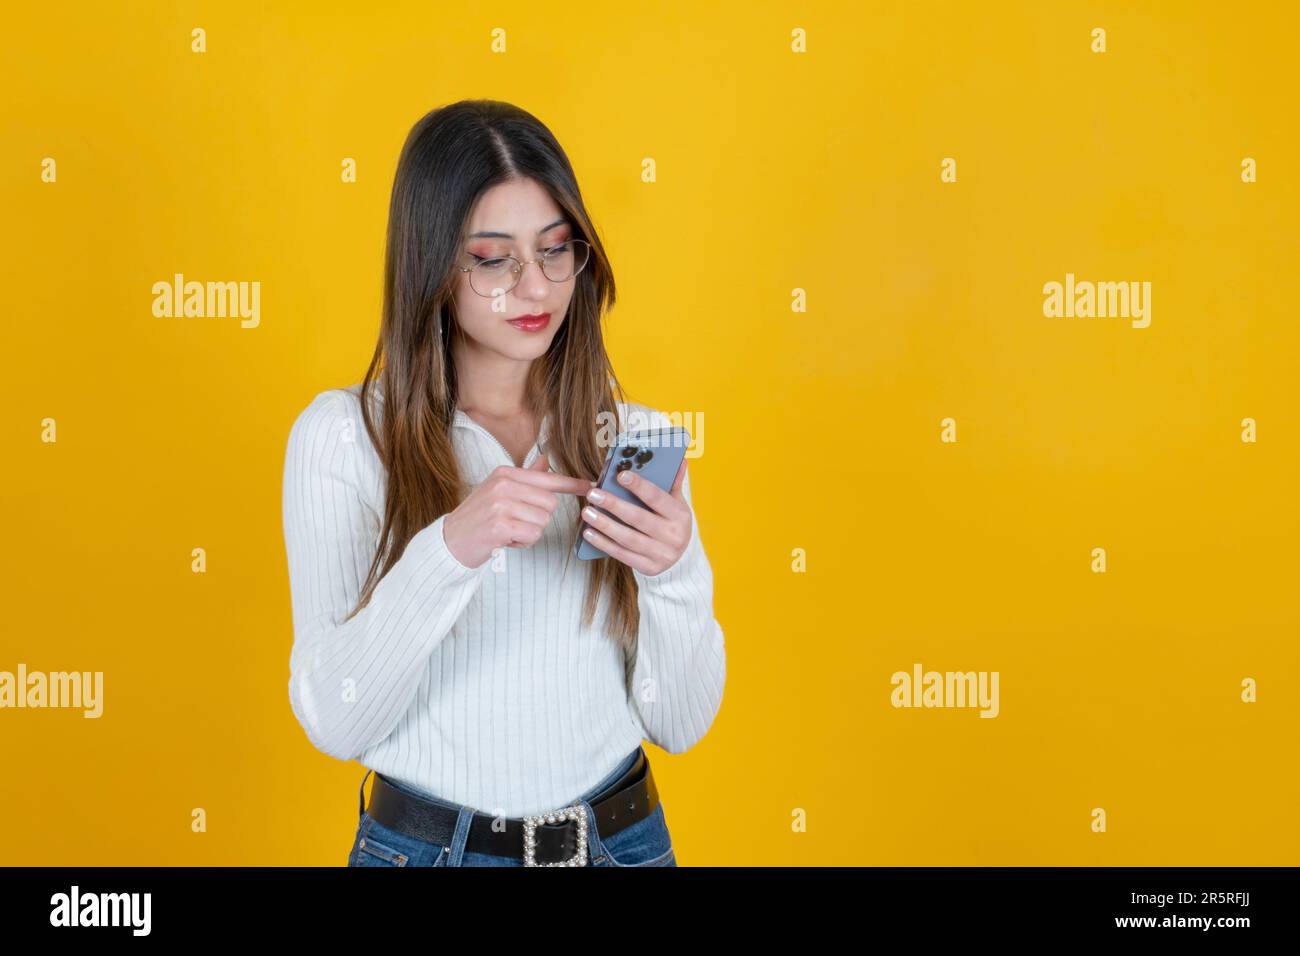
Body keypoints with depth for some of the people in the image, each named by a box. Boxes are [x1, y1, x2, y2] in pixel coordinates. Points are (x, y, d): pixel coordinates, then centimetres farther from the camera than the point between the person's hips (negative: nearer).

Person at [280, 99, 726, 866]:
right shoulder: (342, 434, -10)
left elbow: (680, 725, -3)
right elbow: (333, 722, -15)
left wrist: (676, 574, -21)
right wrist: (447, 552, -29)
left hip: (621, 837, 2)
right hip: (423, 841, -2)